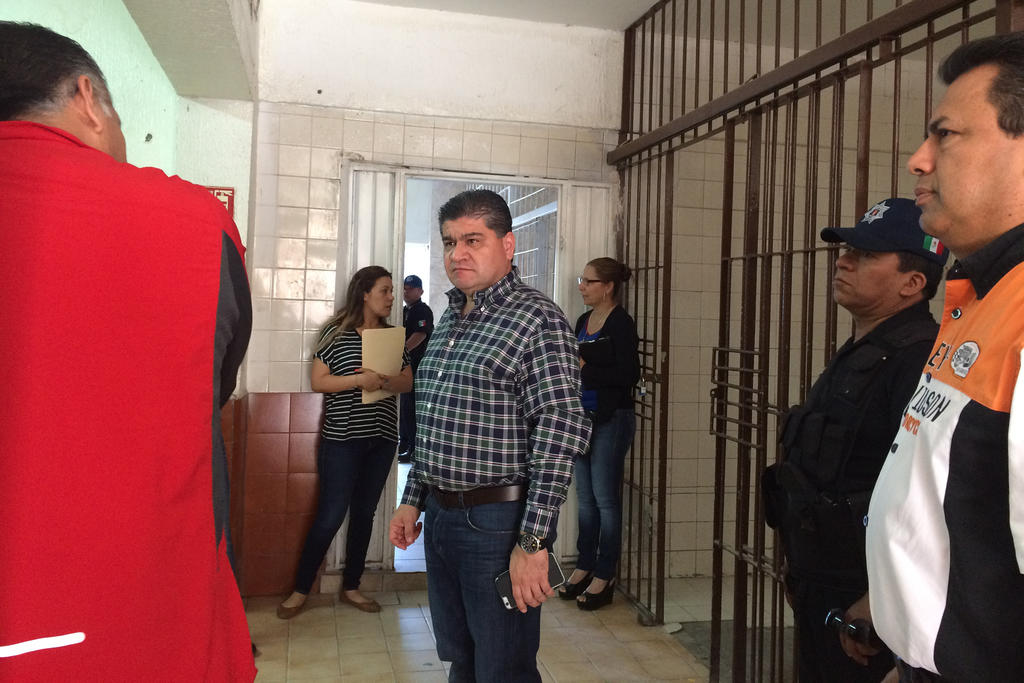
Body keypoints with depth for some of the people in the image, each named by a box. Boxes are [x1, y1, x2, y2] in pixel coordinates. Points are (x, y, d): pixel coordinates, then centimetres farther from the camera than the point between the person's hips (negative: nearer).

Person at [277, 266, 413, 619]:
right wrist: (360, 380, -21)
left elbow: (408, 381, 7)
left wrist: (384, 380, -14)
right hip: (343, 438, -5)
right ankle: (300, 590, 13)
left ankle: (350, 587, 25)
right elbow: (318, 381, -8)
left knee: (364, 513, 12)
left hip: (382, 438, 5)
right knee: (331, 516, -3)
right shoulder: (337, 332, -5)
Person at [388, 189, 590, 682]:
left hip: (498, 523, -8)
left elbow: (561, 433, -20)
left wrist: (533, 541, -23)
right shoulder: (449, 319, 13)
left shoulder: (537, 319, -13)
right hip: (439, 517, 8)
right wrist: (413, 500, 17)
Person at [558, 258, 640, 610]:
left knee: (605, 498, 0)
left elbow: (629, 374, -19)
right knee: (585, 497, 14)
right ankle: (584, 567, 25)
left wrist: (585, 369, -17)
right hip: (583, 417, 8)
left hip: (610, 419, -8)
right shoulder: (583, 321, 12)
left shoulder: (621, 323, -11)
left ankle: (604, 577, 11)